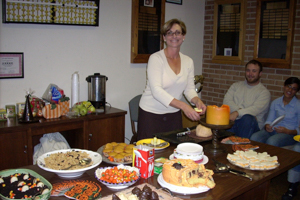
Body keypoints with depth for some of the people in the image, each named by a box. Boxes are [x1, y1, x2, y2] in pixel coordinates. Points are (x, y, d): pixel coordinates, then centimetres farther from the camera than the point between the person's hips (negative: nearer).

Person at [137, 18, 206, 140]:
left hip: (174, 115, 5)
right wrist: (183, 106, -32)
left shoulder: (188, 62, 5)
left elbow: (189, 88, 9)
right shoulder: (156, 58, -13)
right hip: (151, 114, -5)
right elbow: (156, 90, -23)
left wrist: (197, 100, -14)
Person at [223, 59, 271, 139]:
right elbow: (226, 101, 3)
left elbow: (256, 109, -11)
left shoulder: (264, 92, 7)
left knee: (248, 118, -38)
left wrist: (237, 113, -28)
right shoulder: (236, 85, 19)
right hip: (232, 120, 2)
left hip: (250, 124, -1)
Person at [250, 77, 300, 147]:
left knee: (271, 141, -37)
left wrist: (287, 131, -18)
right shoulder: (275, 102, 14)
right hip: (274, 130, 3)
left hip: (289, 133, -3)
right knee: (254, 138, -29)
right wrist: (267, 126, -11)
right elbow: (269, 120, 12)